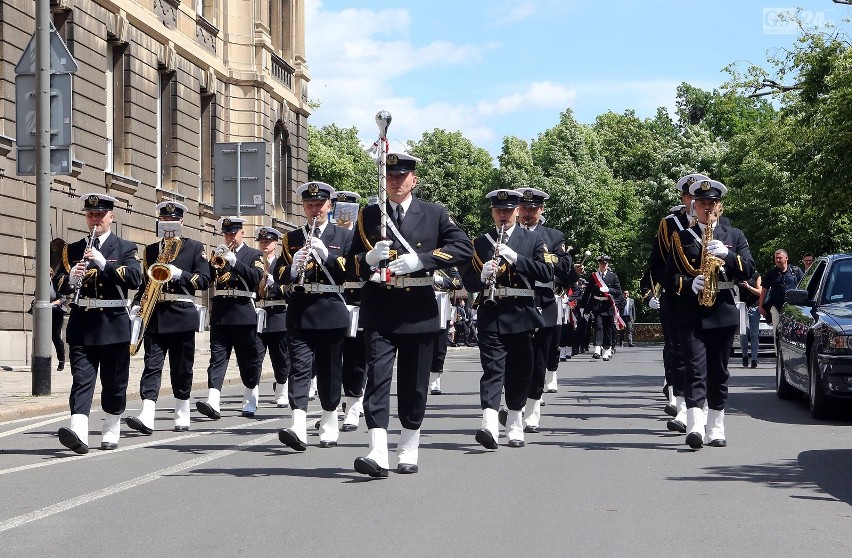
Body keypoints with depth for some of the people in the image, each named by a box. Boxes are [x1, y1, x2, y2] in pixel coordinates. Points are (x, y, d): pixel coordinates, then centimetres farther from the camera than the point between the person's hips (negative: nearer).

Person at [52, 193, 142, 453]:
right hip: (82, 324, 1)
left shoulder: (125, 248, 5)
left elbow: (135, 278, -11)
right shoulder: (72, 250, 12)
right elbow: (58, 284, 8)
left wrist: (103, 262, -20)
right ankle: (78, 433, -23)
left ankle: (111, 432, 21)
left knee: (114, 383, 7)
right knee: (81, 379, -10)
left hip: (113, 324, -1)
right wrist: (71, 278, -15)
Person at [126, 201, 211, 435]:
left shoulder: (194, 248, 7)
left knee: (182, 368, 4)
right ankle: (147, 417, -20)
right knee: (152, 364, -9)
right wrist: (137, 305, 4)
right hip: (155, 315, 2)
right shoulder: (150, 250, 17)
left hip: (182, 315, -2)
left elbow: (204, 280, 0)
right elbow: (145, 281, 20)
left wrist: (180, 274, -14)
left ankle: (182, 416, 16)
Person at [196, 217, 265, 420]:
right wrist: (214, 260, -12)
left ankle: (250, 403, 21)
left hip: (244, 313, -2)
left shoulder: (254, 255, 6)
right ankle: (213, 403, -20)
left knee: (249, 361, 6)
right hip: (220, 313, 2)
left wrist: (234, 261, -19)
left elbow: (256, 277, -12)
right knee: (217, 357, -9)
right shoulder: (218, 255, 16)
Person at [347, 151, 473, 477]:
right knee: (377, 376, -12)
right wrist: (370, 258, -12)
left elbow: (464, 247, -4)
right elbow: (352, 264, 12)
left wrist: (422, 259, -16)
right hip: (379, 310, 0)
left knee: (414, 384, 7)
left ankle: (409, 451, 19)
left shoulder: (434, 214, 7)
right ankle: (378, 453, -19)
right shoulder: (369, 216, 11)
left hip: (418, 310, 0)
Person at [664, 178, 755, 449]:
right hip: (691, 314, -2)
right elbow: (669, 278, 5)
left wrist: (726, 256, -15)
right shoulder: (681, 238, 10)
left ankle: (716, 427, 14)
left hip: (723, 313, 2)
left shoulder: (735, 236, 13)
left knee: (719, 372, 6)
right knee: (695, 369, -13)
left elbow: (748, 269, 2)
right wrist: (689, 285, -14)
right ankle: (695, 426, -23)